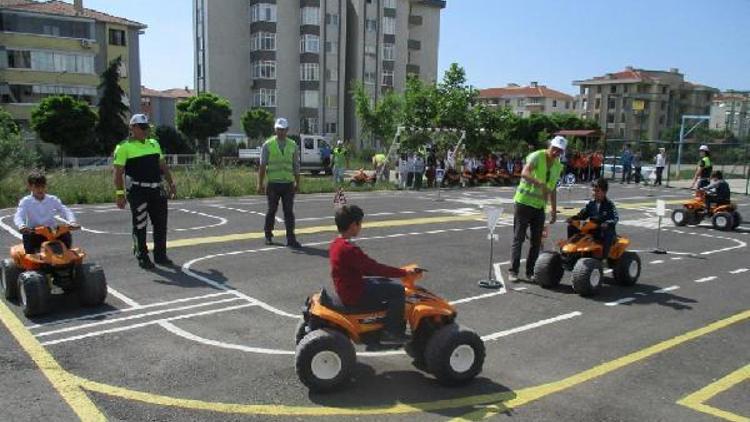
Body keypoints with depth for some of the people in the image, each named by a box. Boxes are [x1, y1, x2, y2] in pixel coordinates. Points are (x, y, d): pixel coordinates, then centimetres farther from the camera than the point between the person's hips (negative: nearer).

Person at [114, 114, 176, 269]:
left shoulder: (154, 144, 15)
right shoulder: (124, 147, -4)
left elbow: (163, 166, 20)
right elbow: (118, 172, -8)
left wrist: (171, 183, 15)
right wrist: (120, 193, -14)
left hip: (156, 190, 6)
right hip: (137, 191, -6)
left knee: (160, 224, 8)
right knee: (140, 226, 0)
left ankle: (160, 255, 19)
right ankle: (142, 257, 10)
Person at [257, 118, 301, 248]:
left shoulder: (293, 145, 8)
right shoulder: (267, 145, 1)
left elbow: (296, 166, 11)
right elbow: (262, 166, 1)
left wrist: (297, 183, 9)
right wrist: (260, 184, -4)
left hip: (288, 183, 1)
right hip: (273, 183, -1)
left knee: (289, 212, -1)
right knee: (271, 210, 8)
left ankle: (291, 239, 2)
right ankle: (268, 235, 24)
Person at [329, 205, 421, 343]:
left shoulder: (336, 244, 7)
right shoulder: (349, 249, -25)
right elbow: (374, 268, -24)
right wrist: (404, 272, -16)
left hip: (347, 289, 10)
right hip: (355, 295, -10)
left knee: (386, 283, 23)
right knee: (398, 290, -9)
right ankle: (391, 332, 1)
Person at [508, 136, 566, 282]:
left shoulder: (558, 166, 10)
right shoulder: (536, 156, -12)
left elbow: (553, 189, 18)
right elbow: (524, 173, -30)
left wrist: (554, 210, 14)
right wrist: (541, 184, -43)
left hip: (540, 206, 6)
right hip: (524, 202, -6)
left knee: (536, 241, 6)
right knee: (519, 238, -2)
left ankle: (530, 272, 16)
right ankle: (513, 271, 5)